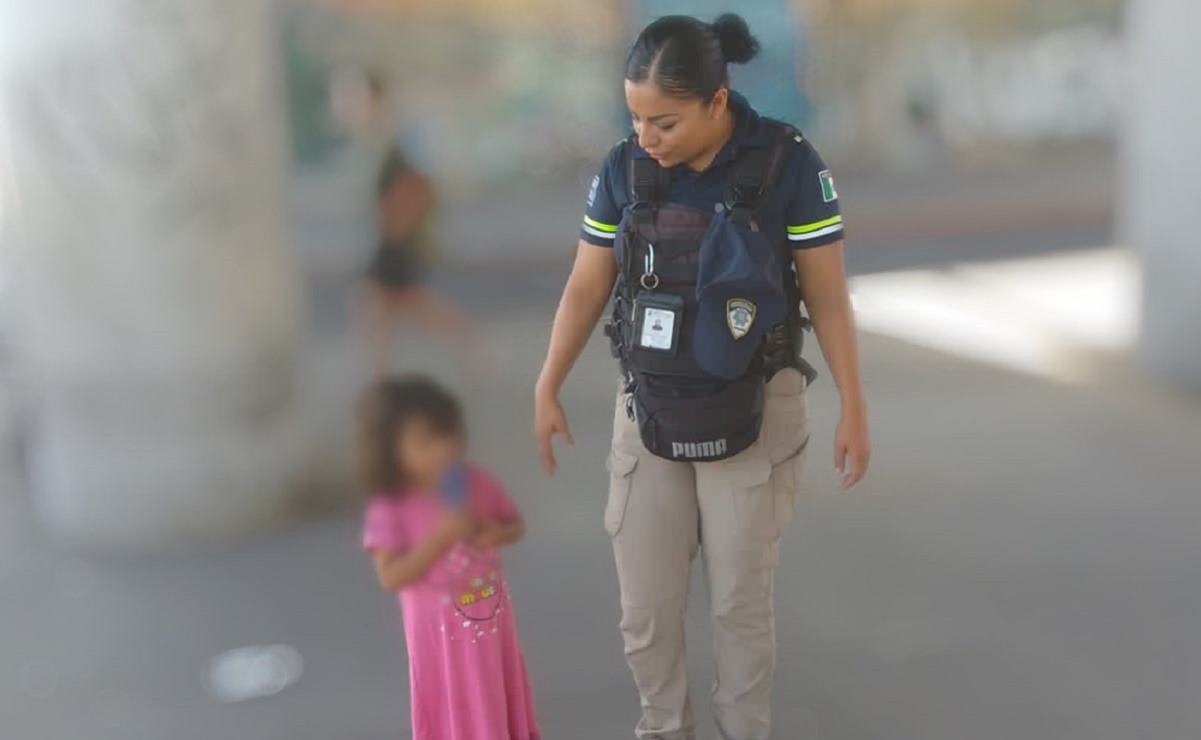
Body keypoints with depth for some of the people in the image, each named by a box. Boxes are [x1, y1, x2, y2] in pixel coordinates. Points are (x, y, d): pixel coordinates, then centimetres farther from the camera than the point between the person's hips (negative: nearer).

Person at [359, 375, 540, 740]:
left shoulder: (478, 483, -8)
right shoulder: (391, 508, -20)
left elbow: (516, 524, 6)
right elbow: (390, 577, -25)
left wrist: (496, 533, -19)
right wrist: (442, 535, -33)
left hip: (493, 617, 4)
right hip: (441, 629, -4)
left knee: (501, 692, 22)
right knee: (454, 708, 9)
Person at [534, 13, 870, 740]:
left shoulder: (789, 163, -15)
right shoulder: (624, 168, -6)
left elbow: (827, 294, -7)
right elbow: (587, 287, 2)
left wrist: (854, 407, -6)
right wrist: (547, 390, 1)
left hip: (754, 417, -2)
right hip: (649, 413, 3)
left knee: (743, 600, 10)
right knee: (645, 604, 9)